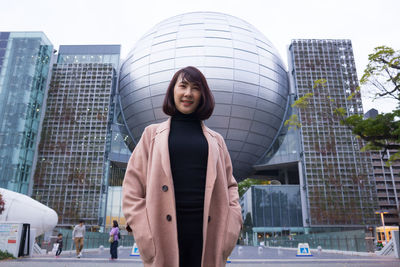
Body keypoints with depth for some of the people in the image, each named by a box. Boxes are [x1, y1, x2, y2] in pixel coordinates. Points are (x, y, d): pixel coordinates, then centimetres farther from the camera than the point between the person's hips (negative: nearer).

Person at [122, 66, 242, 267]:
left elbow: (229, 185, 15)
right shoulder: (153, 134, 8)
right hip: (166, 232, -1)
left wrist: (231, 224, 0)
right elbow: (132, 186, 4)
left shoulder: (215, 140, 13)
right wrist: (144, 233, -6)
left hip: (206, 232, 2)